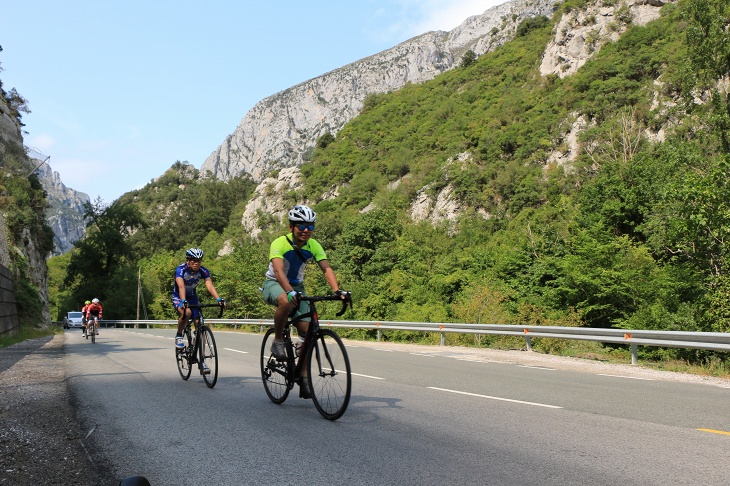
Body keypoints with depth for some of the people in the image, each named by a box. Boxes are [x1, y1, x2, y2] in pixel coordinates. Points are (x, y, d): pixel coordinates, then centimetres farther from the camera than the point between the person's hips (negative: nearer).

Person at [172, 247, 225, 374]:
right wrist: (183, 301, -59)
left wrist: (219, 299, -49)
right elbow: (181, 286, -42)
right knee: (187, 312, -37)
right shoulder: (180, 270, -27)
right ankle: (179, 336, -8)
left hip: (193, 297, 4)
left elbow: (210, 286, -32)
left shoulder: (203, 271, -19)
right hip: (178, 298, -3)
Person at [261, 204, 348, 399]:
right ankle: (277, 341, -16)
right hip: (274, 284, -4)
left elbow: (326, 268, -21)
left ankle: (303, 376, 1)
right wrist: (290, 292, -55)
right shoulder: (279, 243, -24)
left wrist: (337, 290, -39)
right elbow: (279, 271, -37)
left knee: (306, 330, -11)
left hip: (297, 286, 4)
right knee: (286, 302, -40)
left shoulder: (314, 246, -11)